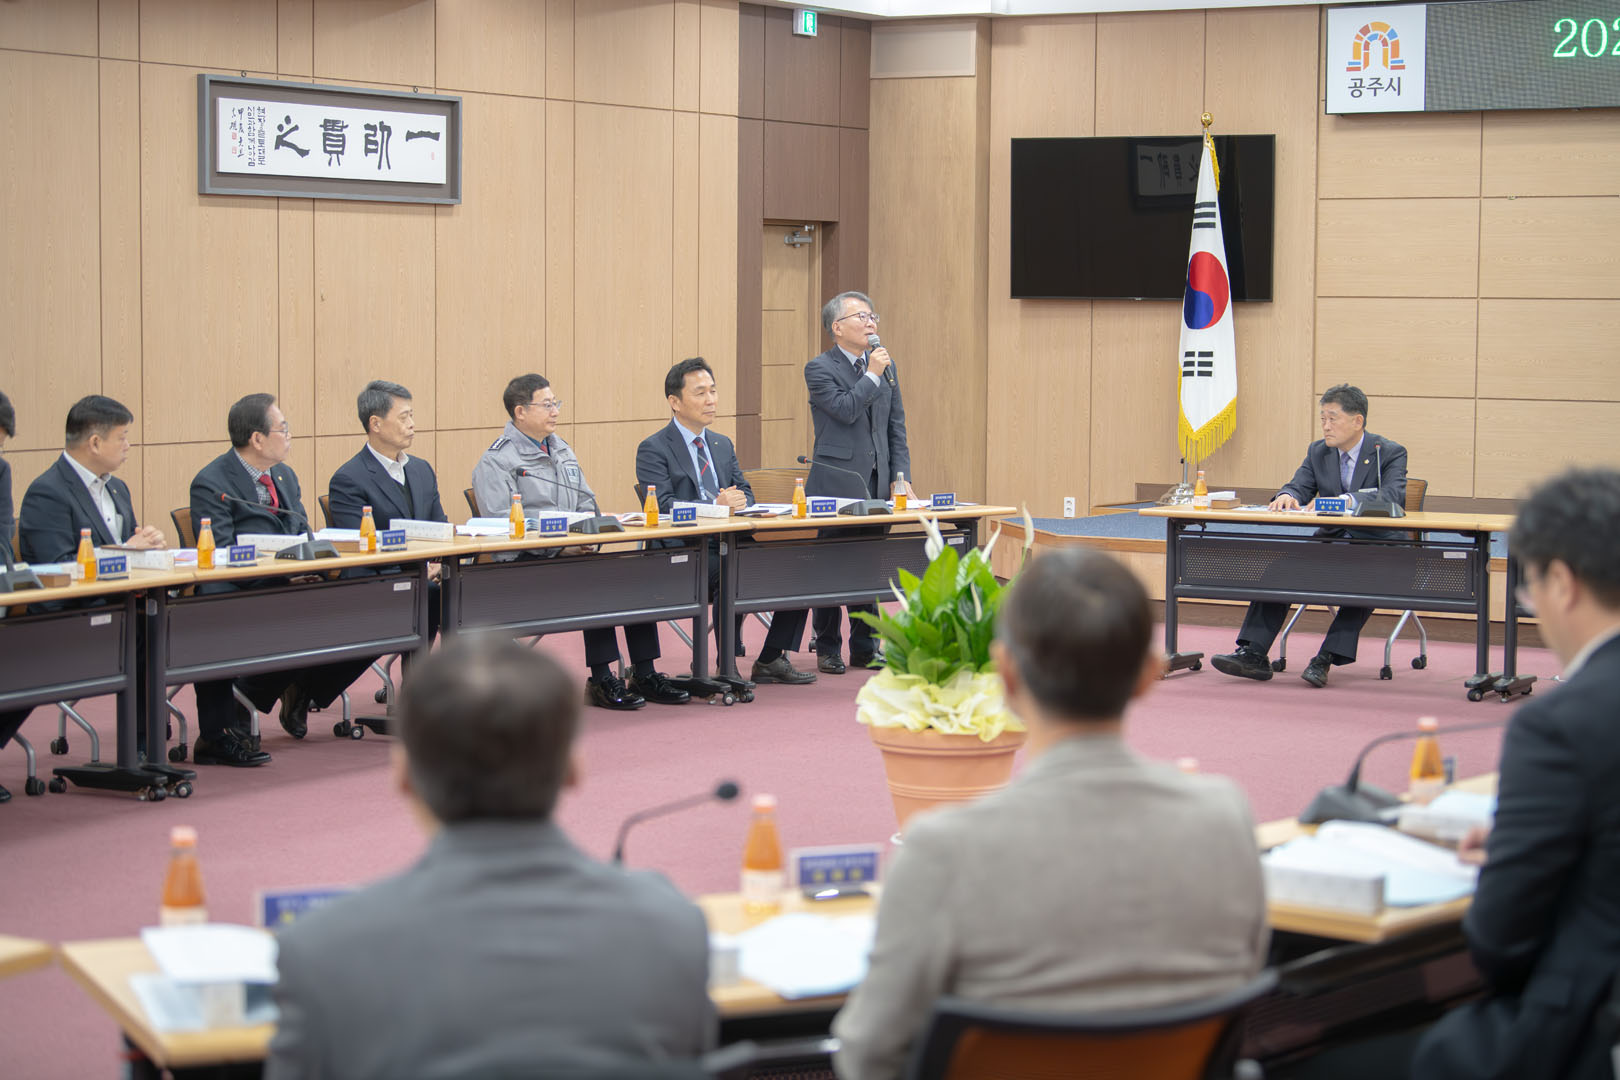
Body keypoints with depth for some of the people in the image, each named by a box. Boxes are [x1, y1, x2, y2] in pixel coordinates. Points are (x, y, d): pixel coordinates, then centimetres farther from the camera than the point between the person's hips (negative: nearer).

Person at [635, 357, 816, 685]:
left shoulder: (723, 445, 20)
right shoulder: (653, 449, -3)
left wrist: (737, 502, -9)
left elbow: (745, 493, 17)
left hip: (729, 543, 7)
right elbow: (663, 506, -15)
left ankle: (772, 660, -4)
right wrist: (717, 506, -25)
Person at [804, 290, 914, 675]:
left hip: (876, 484, 5)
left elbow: (896, 428, 12)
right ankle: (828, 648, 10)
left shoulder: (886, 368, 12)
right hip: (834, 484, -5)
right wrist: (872, 375, -11)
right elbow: (845, 409, -19)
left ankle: (865, 648, 17)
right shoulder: (819, 369, -5)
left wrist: (901, 477, 4)